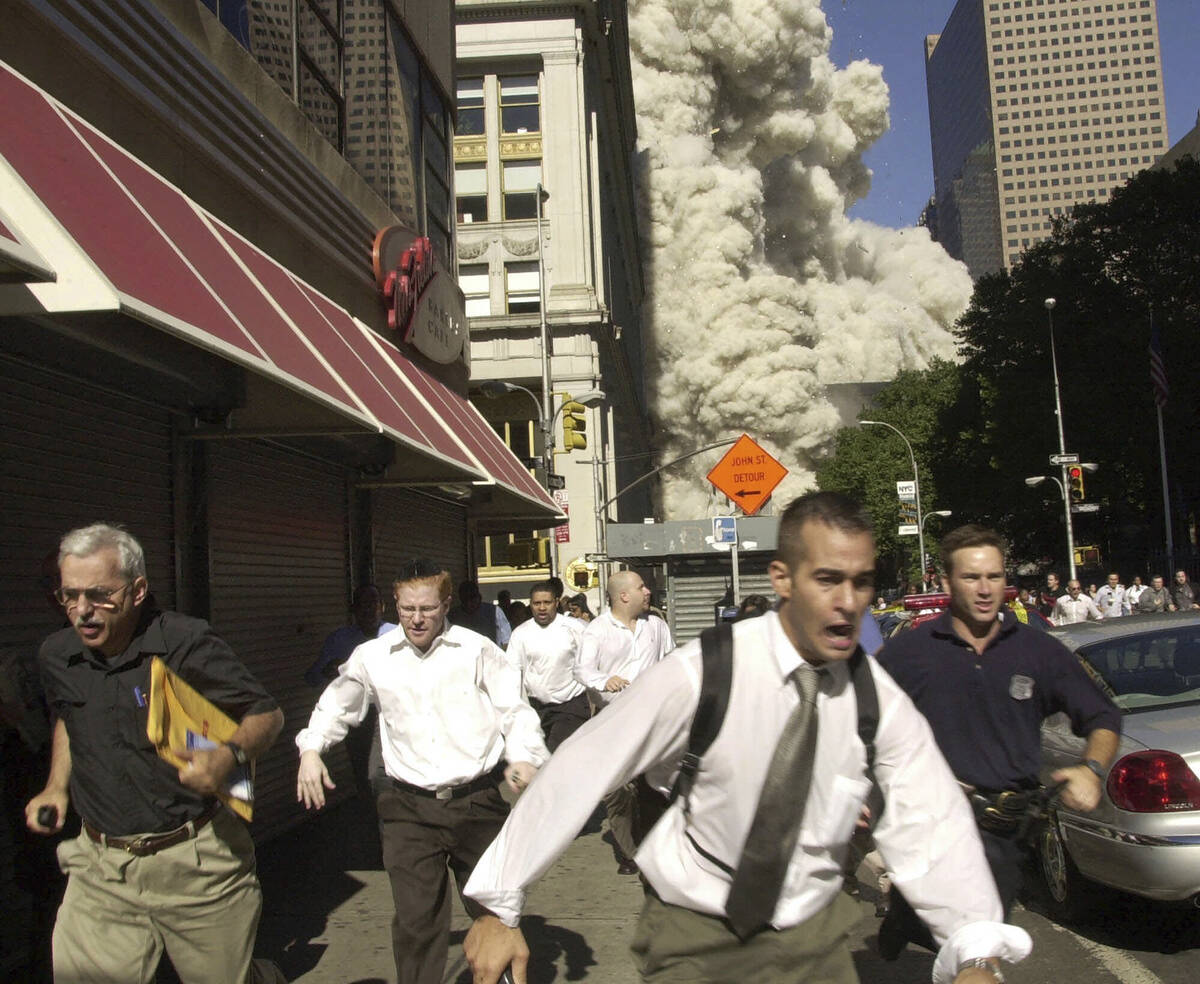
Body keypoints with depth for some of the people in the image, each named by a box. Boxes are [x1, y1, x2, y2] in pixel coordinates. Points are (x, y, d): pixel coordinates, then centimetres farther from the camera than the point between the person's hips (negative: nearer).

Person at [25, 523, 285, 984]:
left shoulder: (186, 644, -15)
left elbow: (267, 714, -8)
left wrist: (229, 756, -27)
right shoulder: (56, 655, 3)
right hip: (101, 866, 5)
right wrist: (57, 787, 13)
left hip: (196, 861, -4)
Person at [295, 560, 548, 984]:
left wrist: (523, 757, -19)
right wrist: (311, 748, 5)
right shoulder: (372, 656, 6)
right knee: (415, 919, -5)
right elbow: (337, 706, 21)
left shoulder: (477, 650, -2)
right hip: (409, 808, 1)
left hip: (477, 801, 0)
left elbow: (515, 710, -2)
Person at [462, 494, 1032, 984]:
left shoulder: (878, 697, -10)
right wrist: (500, 909, -16)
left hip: (813, 935, 3)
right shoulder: (701, 675, -22)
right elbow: (579, 772, -19)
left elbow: (929, 821, -14)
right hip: (695, 935, -3)